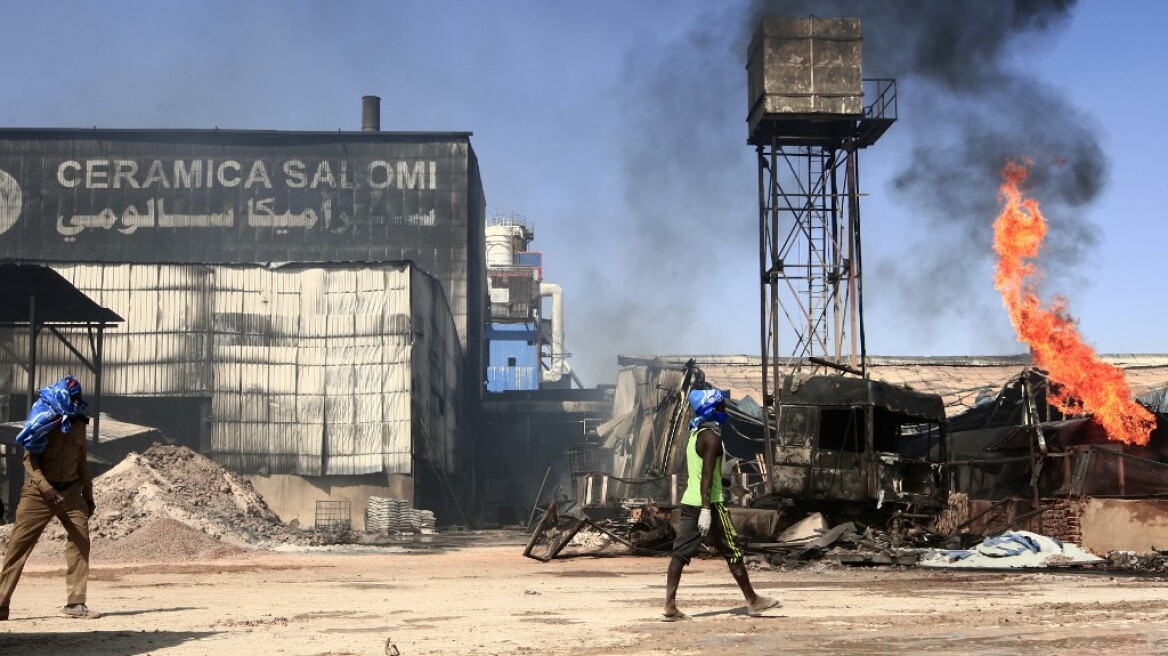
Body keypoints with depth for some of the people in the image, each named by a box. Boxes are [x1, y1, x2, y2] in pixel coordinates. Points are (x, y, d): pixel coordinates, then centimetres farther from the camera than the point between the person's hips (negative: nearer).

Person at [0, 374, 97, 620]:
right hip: (38, 494, -5)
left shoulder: (78, 424, 6)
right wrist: (45, 488, -25)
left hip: (71, 492, 5)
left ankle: (76, 603, 5)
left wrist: (88, 496, 17)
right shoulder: (43, 422, -10)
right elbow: (29, 459, -12)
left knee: (81, 543, -2)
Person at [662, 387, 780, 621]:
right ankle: (753, 601, 13)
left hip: (689, 502, 9)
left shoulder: (695, 434, 15)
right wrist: (706, 509, -25)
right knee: (733, 553, 3)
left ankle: (670, 606, -5)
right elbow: (707, 475, -21)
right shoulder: (712, 437, -14)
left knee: (681, 552, 1)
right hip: (709, 504, -9)